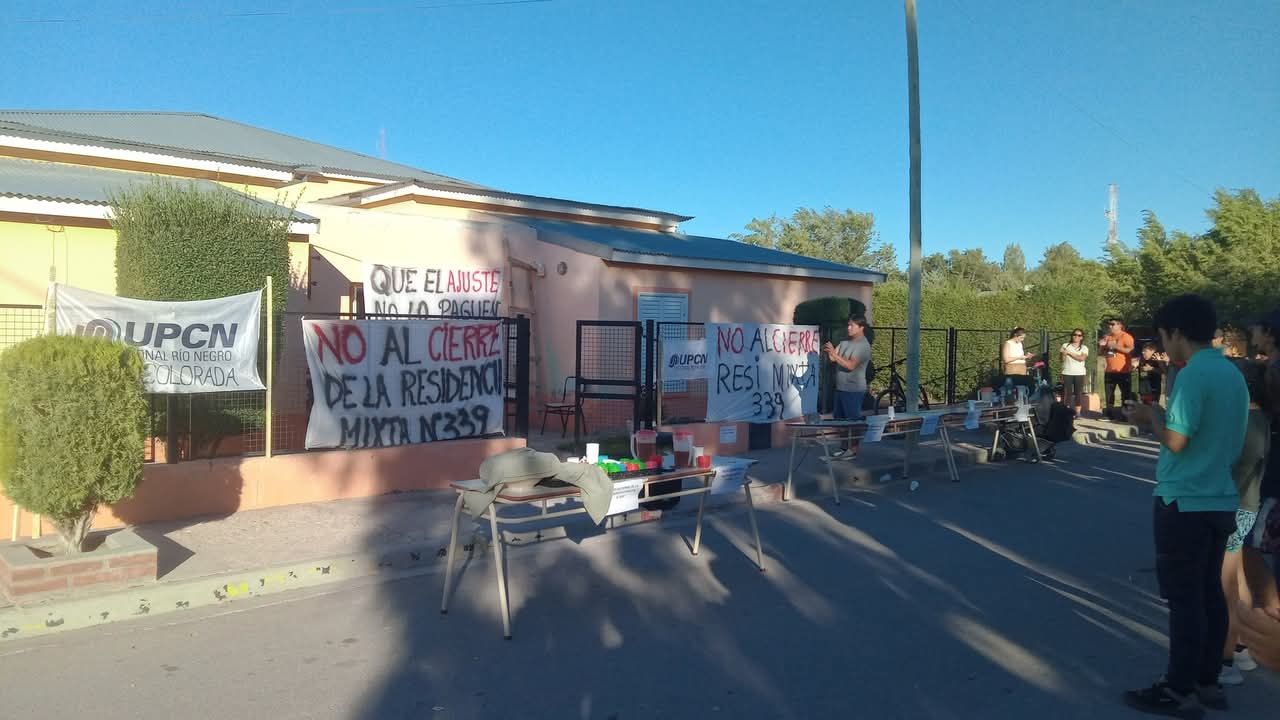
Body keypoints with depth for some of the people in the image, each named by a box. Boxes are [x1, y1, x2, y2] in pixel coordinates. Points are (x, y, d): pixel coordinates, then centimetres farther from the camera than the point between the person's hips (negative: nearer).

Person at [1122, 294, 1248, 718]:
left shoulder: (1193, 375, -17)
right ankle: (1207, 681, 25)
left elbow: (1177, 441, -20)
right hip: (1220, 500, 9)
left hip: (1184, 502, -9)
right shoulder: (1233, 374, 11)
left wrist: (1151, 418, -2)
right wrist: (1163, 418, 14)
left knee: (1184, 598, -1)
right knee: (1209, 593, 15)